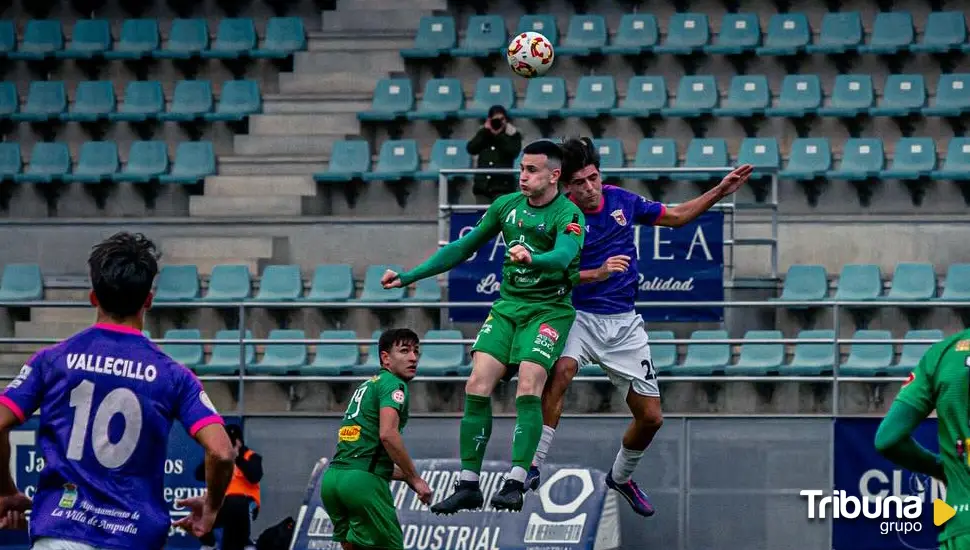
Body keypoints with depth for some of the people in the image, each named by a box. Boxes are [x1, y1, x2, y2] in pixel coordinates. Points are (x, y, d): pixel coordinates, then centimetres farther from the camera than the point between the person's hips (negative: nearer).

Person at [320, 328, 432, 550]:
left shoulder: (367, 385, 26)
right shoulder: (393, 384, -2)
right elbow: (388, 434, -18)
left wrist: (406, 476, 21)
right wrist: (415, 479, -10)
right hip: (363, 481, -8)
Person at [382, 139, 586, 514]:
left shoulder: (568, 215, -12)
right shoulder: (507, 205, 6)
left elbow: (563, 256, -33)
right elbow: (463, 248, 15)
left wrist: (531, 258, -55)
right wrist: (409, 276, 12)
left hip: (549, 310, -5)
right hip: (507, 306, 5)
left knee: (527, 389, -22)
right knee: (477, 387, -8)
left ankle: (515, 483, -21)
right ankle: (468, 484, -4)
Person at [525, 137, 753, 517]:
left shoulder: (622, 200, 2)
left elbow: (675, 217, 15)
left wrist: (720, 192, 9)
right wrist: (598, 273, -34)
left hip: (624, 324, 4)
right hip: (578, 315, -4)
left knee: (650, 417, 5)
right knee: (560, 373, -36)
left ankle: (621, 476, 34)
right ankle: (531, 467, -31)